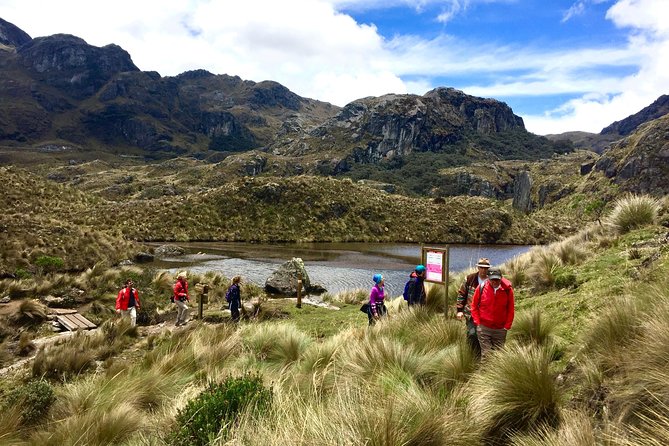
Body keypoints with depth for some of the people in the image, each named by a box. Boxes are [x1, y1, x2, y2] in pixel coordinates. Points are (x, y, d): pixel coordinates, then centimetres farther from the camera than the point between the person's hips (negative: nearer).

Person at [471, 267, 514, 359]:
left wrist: (507, 326, -1)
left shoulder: (507, 289, -7)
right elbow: (474, 306, 3)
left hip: (500, 329, 1)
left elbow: (511, 309, 3)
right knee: (486, 354, -2)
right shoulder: (481, 288, -8)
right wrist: (477, 322, -3)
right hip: (484, 328, -1)